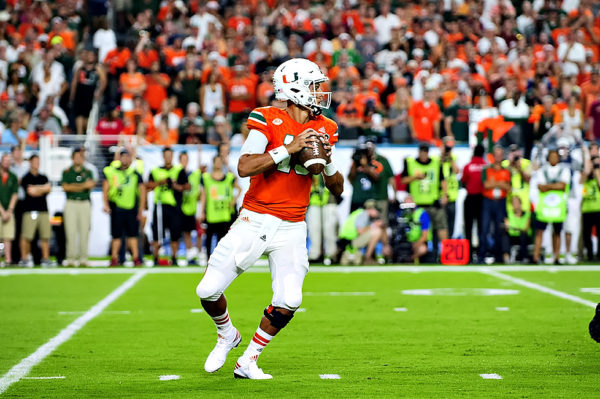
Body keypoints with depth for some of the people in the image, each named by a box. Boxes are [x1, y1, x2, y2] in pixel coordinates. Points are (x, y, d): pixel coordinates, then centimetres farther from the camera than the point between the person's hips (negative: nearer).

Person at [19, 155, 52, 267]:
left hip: (43, 209, 4)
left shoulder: (43, 178, 21)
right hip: (30, 210, -4)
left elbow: (48, 189, 8)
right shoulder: (26, 178, 5)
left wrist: (36, 189, -5)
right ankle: (24, 258, -2)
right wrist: (43, 188, 1)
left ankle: (45, 259, 2)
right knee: (26, 236, -10)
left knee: (45, 236, -2)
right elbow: (30, 191, -8)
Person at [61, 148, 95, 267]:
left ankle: (83, 258, 0)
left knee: (84, 232, -2)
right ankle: (70, 258, -4)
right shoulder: (67, 172, 8)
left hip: (85, 204, 1)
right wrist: (83, 186, -11)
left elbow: (90, 186, -6)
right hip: (71, 204, -1)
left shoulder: (88, 172, 10)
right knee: (71, 232, -6)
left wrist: (74, 187, -21)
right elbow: (65, 187, -6)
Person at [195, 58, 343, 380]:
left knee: (289, 301, -14)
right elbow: (244, 167, -21)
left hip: (291, 229, 3)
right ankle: (227, 335, 27)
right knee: (209, 291, -7)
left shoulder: (324, 129, 7)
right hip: (255, 220, -3)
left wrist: (327, 161, -10)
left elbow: (337, 190, 9)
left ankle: (248, 361, 7)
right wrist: (289, 148, -24)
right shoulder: (269, 121, -8)